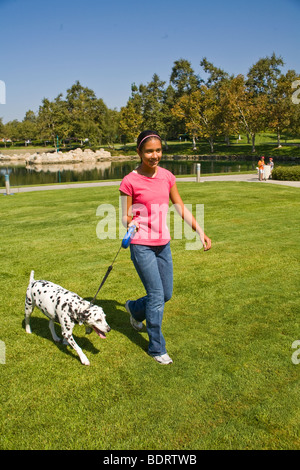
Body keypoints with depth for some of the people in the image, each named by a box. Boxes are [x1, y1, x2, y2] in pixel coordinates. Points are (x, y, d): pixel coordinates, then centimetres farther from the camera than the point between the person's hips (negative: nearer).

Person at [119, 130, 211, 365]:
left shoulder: (167, 177, 4)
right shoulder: (129, 182, -11)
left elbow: (180, 207, 9)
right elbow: (125, 216, -4)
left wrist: (200, 231, 5)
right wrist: (129, 224, -26)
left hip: (163, 244, 6)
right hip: (141, 246, -5)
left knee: (166, 294, 12)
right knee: (156, 295, -4)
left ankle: (135, 308, 43)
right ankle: (157, 348, 15)